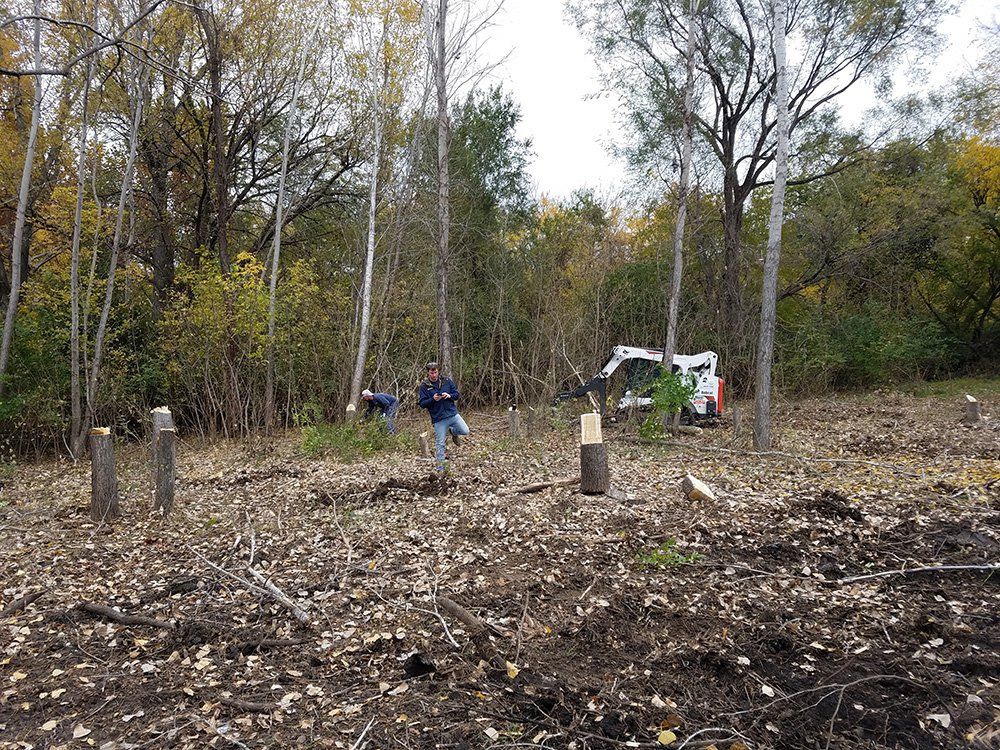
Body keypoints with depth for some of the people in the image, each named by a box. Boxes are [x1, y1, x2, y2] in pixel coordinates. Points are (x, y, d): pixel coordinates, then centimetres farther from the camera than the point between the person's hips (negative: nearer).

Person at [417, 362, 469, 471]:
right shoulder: (424, 386, -3)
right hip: (438, 418, -2)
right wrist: (433, 399, -22)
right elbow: (422, 404, -5)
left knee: (465, 431, -6)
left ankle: (453, 431, 26)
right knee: (440, 443, 1)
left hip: (453, 413, 2)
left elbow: (457, 395, 7)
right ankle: (440, 465, 16)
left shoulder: (447, 381, 3)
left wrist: (449, 395, -14)